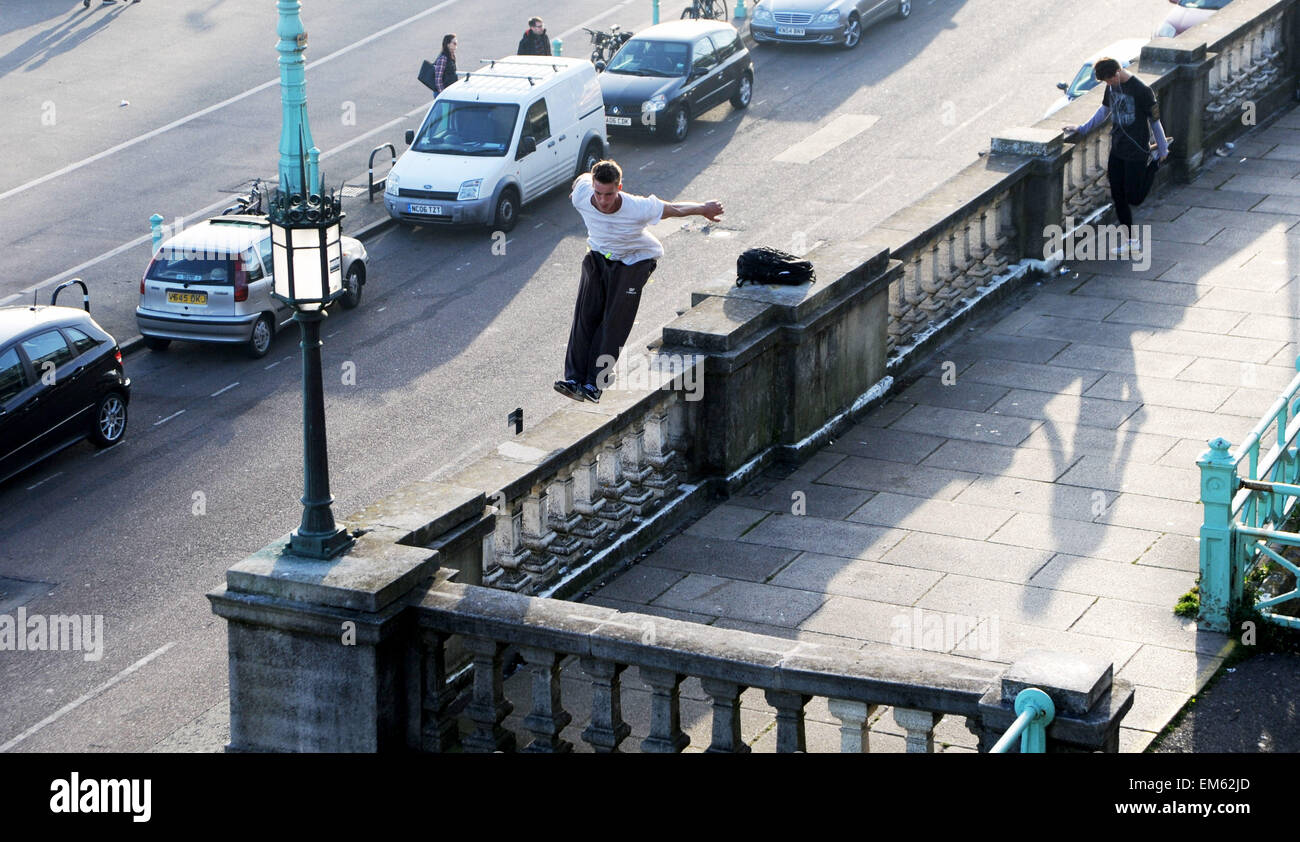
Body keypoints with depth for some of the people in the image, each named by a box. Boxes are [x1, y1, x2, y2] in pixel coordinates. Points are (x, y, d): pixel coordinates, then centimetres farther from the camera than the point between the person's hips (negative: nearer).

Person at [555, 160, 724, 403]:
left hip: (634, 262, -3)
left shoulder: (639, 208, -33)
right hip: (598, 255, 3)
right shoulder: (581, 197, -24)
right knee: (585, 316, -8)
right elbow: (582, 178, 0)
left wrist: (704, 208, 1)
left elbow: (674, 209, -15)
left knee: (614, 322, -10)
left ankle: (594, 384, -9)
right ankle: (574, 378, -7)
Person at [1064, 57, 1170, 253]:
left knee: (1133, 198, -3)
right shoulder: (1112, 86, 2)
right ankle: (1130, 241, 20)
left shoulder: (1142, 90, -20)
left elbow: (1155, 121, -10)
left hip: (1136, 152, -7)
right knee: (1118, 197, 8)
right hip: (1117, 150, 7)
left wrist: (1163, 150, -2)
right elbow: (1105, 110, 20)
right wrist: (1082, 129, 20)